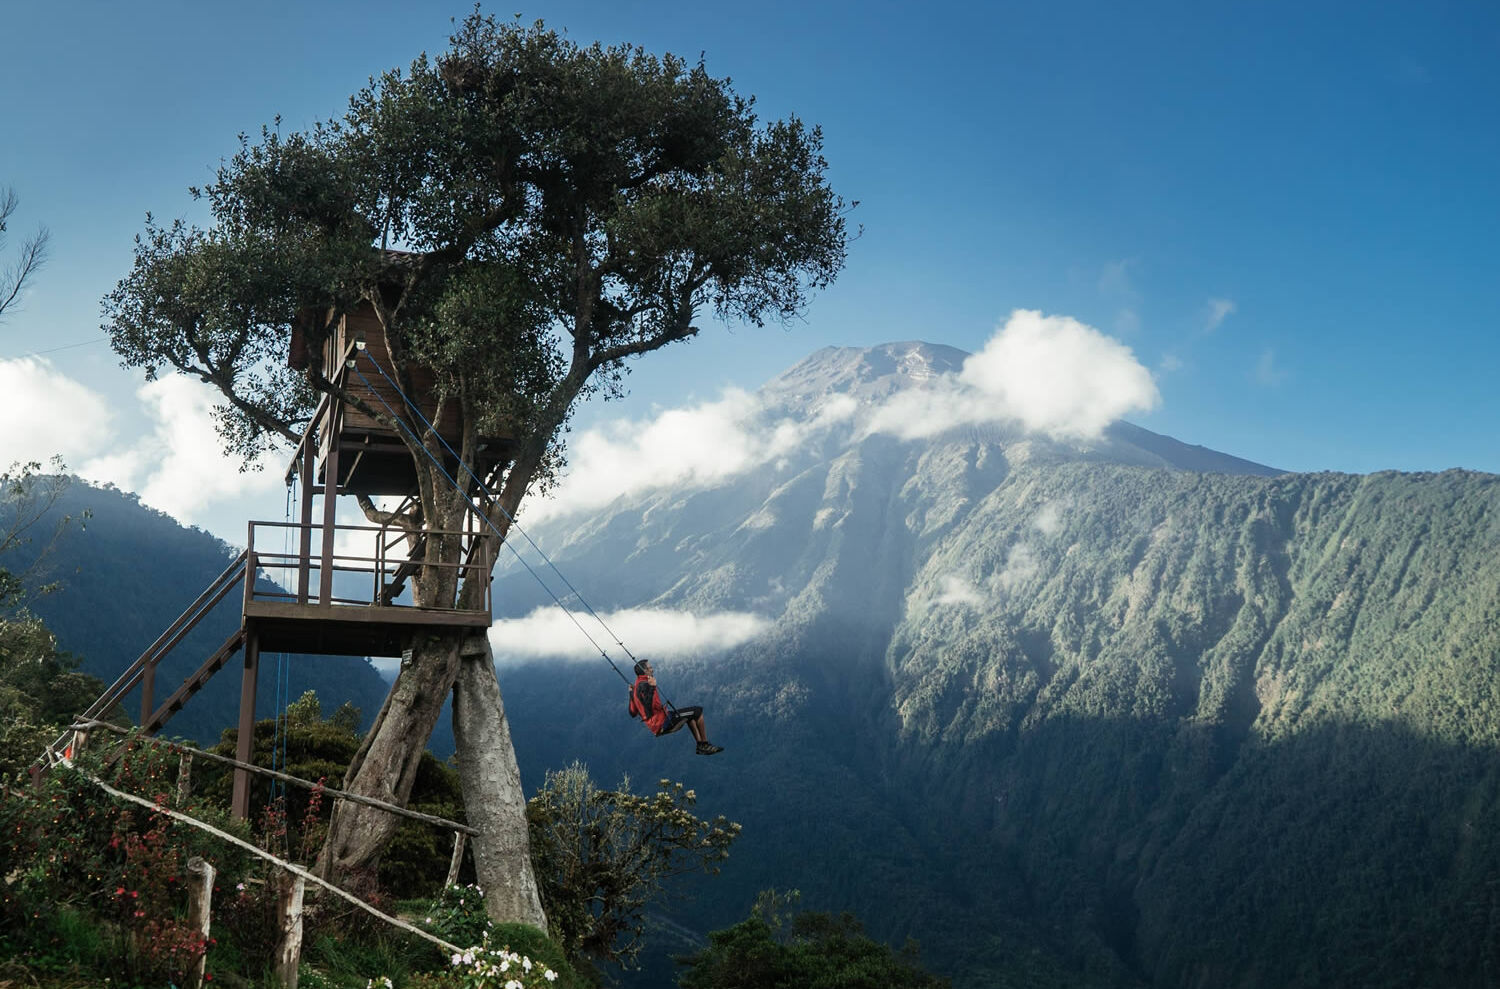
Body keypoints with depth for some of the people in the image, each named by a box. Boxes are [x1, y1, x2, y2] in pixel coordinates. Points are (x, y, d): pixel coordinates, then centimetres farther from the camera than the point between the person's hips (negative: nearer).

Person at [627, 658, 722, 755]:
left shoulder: (636, 687, 13)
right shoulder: (644, 685, -18)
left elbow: (633, 713, 19)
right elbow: (649, 706, -32)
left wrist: (631, 693, 29)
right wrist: (652, 687, -38)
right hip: (662, 722, -11)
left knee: (690, 715, 29)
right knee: (698, 711, -6)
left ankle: (700, 746, 23)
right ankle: (705, 744, 6)